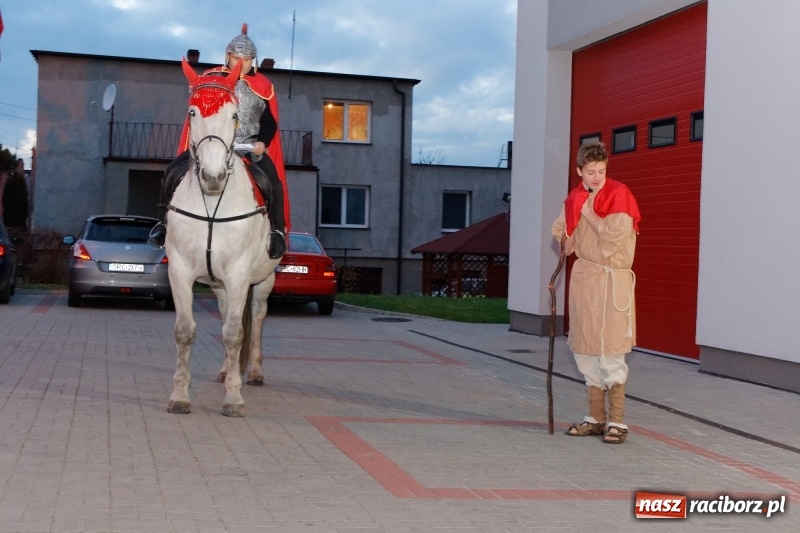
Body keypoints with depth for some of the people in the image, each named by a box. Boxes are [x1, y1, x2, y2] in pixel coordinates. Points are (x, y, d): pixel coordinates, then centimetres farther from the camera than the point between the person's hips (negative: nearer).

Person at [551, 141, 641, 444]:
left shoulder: (618, 194, -7)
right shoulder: (575, 199, 10)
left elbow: (616, 234, -20)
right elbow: (564, 239, 17)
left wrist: (588, 212, -9)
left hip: (611, 281, -6)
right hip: (583, 277, 7)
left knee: (610, 355, -8)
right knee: (585, 352, 10)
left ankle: (616, 422, 0)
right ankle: (596, 418, 20)